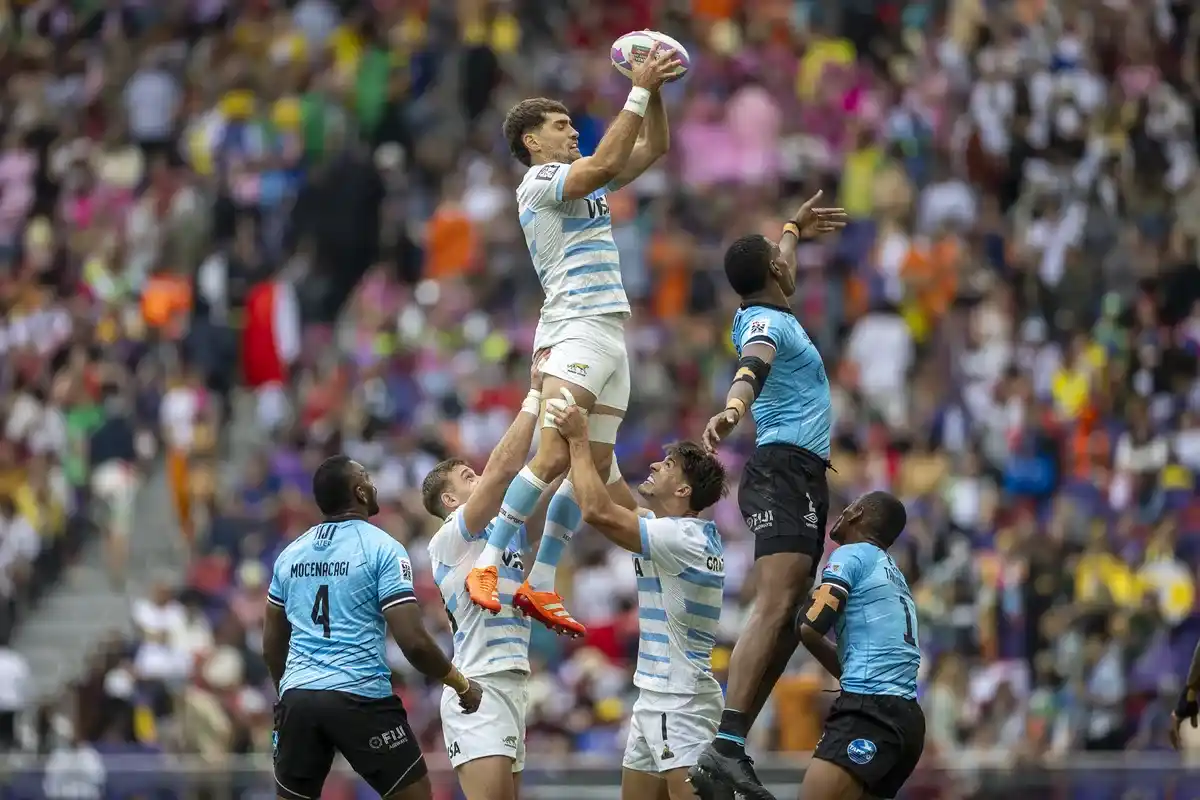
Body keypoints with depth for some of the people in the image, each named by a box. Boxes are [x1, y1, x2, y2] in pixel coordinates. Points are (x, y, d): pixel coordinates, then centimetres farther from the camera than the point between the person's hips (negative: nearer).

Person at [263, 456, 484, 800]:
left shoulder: (290, 554, 12)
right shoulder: (382, 549, -5)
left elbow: (272, 645, 18)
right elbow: (413, 641, -11)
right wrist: (462, 684, 3)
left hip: (297, 697, 5)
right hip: (361, 698, -5)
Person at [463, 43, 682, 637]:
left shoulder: (587, 181, 22)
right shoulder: (539, 181, -5)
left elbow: (653, 148, 23)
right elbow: (605, 162, -21)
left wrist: (655, 90, 8)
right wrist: (639, 91, -17)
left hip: (612, 332, 9)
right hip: (576, 328, -9)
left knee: (595, 468, 4)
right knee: (554, 456, -20)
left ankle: (540, 586, 6)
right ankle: (487, 567, -21)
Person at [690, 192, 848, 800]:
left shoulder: (759, 316, 18)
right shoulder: (768, 323, -9)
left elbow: (771, 268, 43)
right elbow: (752, 364, -34)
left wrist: (792, 230, 62)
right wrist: (734, 403, -55)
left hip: (798, 480, 10)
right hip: (787, 471, -10)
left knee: (785, 620, 4)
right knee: (774, 612, -22)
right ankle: (724, 750, -34)